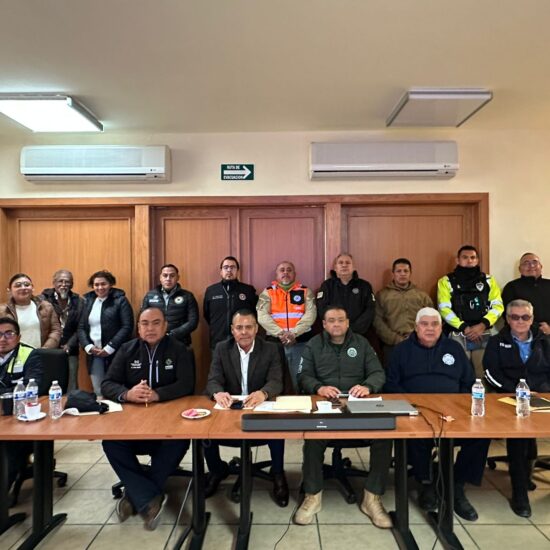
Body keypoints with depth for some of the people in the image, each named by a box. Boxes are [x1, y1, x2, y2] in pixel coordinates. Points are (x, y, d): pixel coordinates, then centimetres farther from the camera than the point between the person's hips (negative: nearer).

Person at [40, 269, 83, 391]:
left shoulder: (79, 302, 4)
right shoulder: (43, 299, -4)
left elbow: (80, 328, 3)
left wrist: (69, 345, -8)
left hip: (70, 351, 2)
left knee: (71, 388, 4)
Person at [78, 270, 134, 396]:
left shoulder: (120, 300, -3)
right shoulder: (87, 301, 12)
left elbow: (127, 327, -10)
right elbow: (81, 328, 11)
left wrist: (109, 348, -14)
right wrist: (88, 346, -5)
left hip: (115, 353, -4)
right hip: (94, 354, 4)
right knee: (98, 393, 8)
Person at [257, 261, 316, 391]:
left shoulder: (305, 291, 10)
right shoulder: (267, 292, 9)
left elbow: (310, 314, -3)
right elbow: (262, 316, -4)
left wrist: (294, 333, -16)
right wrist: (280, 333, -16)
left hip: (301, 342, 0)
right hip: (275, 342, 0)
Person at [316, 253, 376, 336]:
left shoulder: (364, 286, 12)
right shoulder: (327, 285, 11)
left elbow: (370, 310, 2)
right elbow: (322, 309, -1)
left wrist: (354, 329, -10)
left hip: (358, 334, 0)